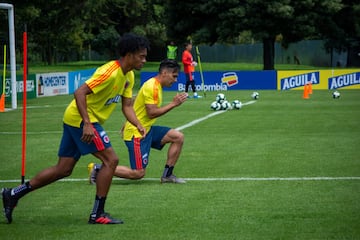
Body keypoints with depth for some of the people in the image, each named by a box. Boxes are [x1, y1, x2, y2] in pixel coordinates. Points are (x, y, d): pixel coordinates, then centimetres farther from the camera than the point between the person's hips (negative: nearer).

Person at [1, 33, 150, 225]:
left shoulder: (128, 76, 8)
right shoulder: (110, 72, -22)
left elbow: (127, 106, 12)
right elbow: (80, 92, -27)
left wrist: (138, 125, -6)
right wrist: (87, 124, -33)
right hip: (81, 118, -10)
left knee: (64, 169, 11)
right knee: (111, 160, -12)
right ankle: (97, 214, -6)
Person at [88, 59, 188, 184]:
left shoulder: (156, 85, 13)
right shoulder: (152, 87, -18)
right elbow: (152, 113, -25)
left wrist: (128, 124, 28)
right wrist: (173, 104, -20)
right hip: (137, 133, -10)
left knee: (178, 137, 1)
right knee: (138, 173, -11)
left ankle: (167, 175, 8)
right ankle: (97, 169, -1)